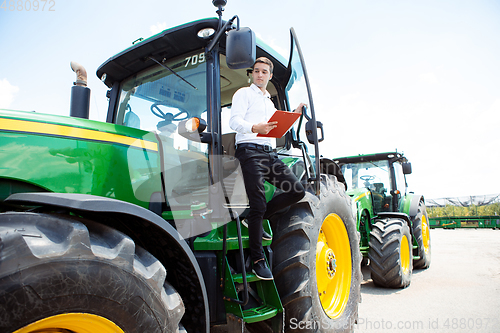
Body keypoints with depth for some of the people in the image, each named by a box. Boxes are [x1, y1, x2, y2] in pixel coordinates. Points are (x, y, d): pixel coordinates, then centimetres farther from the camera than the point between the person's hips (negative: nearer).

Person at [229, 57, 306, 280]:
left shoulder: (270, 102, 30)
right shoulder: (243, 94, 8)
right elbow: (234, 122, -7)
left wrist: (294, 115, 24)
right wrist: (255, 128, -26)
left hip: (269, 152, 7)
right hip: (249, 150, -7)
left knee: (297, 191, -6)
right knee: (258, 205, -10)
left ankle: (256, 219, 8)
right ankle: (257, 260, 1)